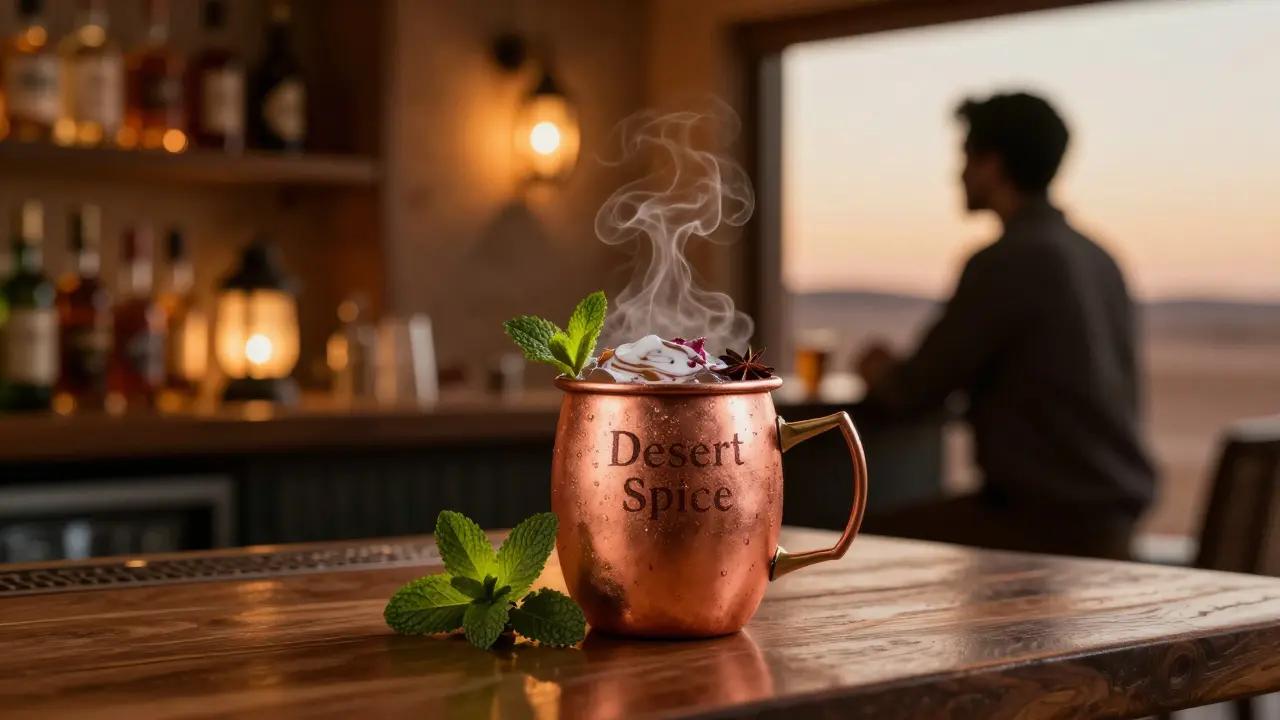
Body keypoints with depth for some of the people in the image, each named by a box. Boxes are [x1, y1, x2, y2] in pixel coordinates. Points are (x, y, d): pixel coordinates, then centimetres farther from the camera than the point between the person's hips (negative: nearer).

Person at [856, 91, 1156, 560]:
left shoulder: (1006, 262, -15)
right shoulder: (1096, 260, 11)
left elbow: (915, 393, -11)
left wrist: (879, 376, 12)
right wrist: (898, 373, 20)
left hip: (1051, 525, -9)